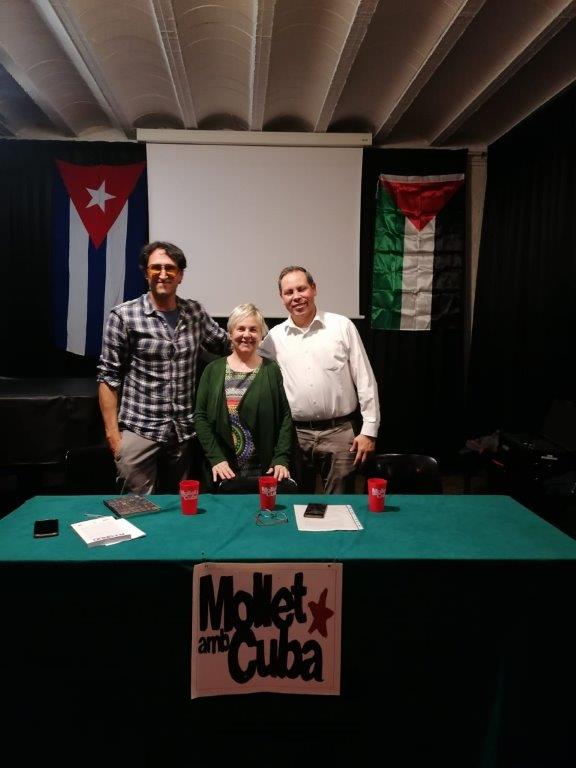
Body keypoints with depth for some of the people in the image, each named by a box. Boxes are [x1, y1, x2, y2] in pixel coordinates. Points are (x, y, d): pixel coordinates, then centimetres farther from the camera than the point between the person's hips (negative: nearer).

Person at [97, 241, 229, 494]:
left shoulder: (196, 313, 5)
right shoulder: (124, 316, -6)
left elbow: (224, 344, 21)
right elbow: (108, 378, -5)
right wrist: (112, 433, -8)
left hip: (183, 432, 4)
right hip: (139, 430, -4)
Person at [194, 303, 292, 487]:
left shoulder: (271, 370, 4)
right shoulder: (213, 370, 5)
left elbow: (286, 416, 0)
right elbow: (200, 416, 1)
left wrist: (281, 459, -10)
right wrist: (216, 458, -10)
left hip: (265, 471, 0)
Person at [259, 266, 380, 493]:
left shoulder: (342, 326, 0)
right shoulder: (274, 337, 5)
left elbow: (365, 381, 1)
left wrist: (369, 431, -2)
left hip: (339, 432, -1)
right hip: (295, 434, 2)